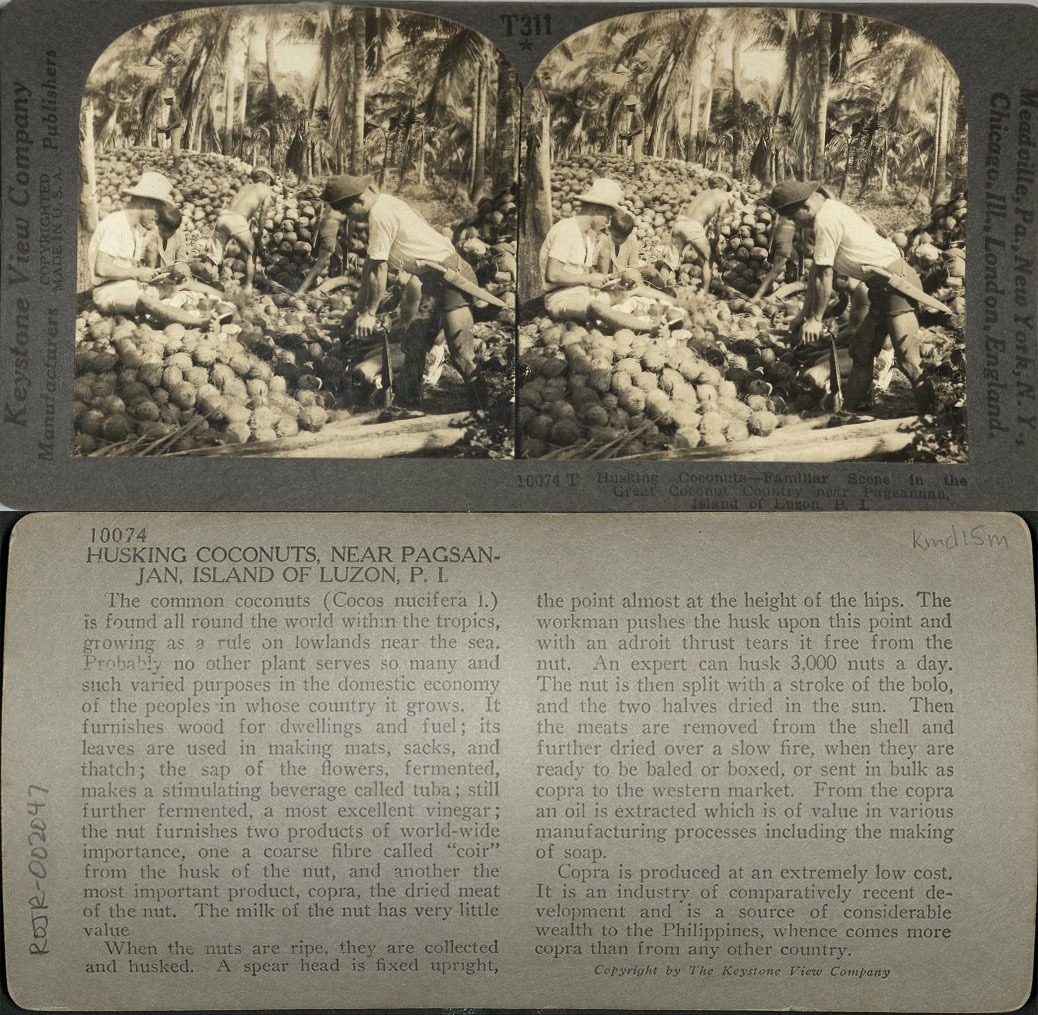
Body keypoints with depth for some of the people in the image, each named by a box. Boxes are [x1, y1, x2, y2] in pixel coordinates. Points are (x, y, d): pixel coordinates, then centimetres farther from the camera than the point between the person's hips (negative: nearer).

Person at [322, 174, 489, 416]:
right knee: (413, 343, 14)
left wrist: (369, 313, -6)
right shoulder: (383, 205, 14)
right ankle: (409, 406, 24)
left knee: (460, 352, -16)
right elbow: (370, 262, 21)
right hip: (434, 279, 11)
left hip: (450, 275, -11)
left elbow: (379, 269, -16)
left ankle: (483, 411, -12)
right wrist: (362, 303, 26)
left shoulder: (380, 215, -18)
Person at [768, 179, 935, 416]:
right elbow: (816, 270, 20)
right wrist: (804, 312, 23)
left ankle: (930, 417, -14)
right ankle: (851, 408, 24)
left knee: (907, 358, -16)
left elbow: (824, 276, -14)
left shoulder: (825, 220, -17)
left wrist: (815, 319, -4)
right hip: (884, 286, 11)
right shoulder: (830, 210, 15)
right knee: (861, 350, 16)